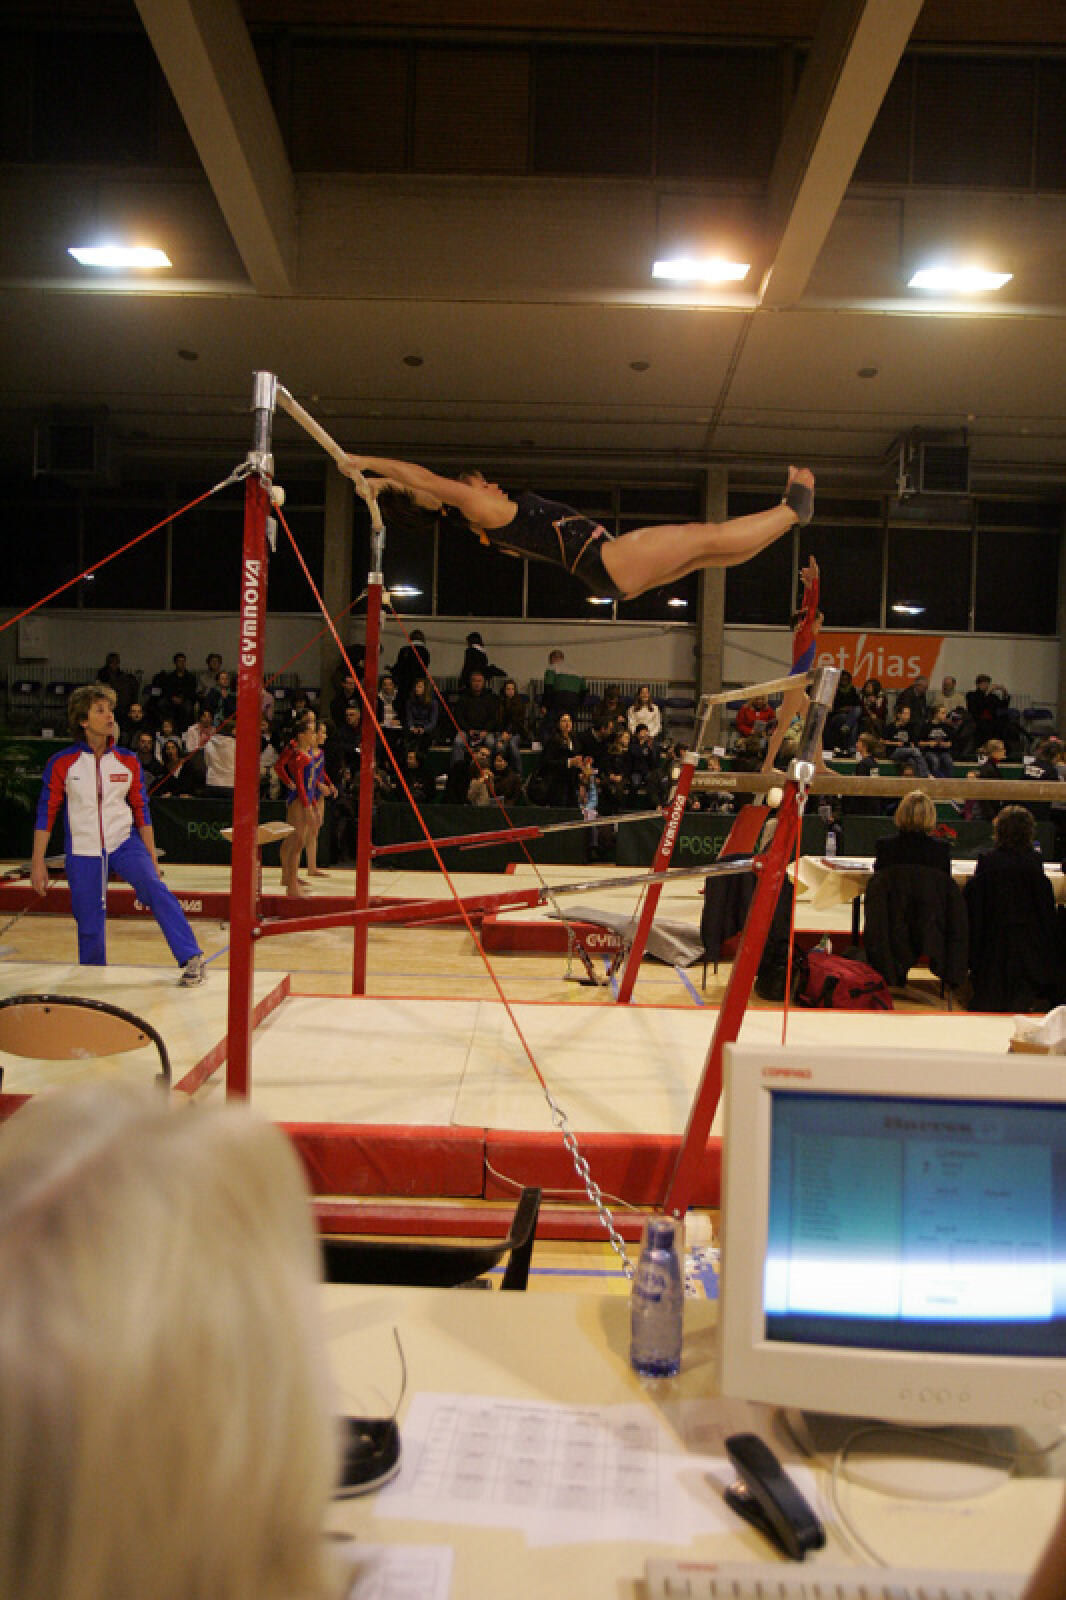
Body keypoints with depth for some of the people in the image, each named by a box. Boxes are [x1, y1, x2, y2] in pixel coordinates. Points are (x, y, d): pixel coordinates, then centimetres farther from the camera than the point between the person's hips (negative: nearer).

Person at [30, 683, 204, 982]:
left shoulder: (128, 761, 1)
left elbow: (141, 810, 8)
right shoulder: (62, 763, -4)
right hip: (82, 852, 0)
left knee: (154, 888, -24)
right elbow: (46, 812, 1)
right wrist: (38, 862, -2)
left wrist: (151, 856, 7)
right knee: (89, 925, 5)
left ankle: (191, 958, -25)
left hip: (124, 844, 1)